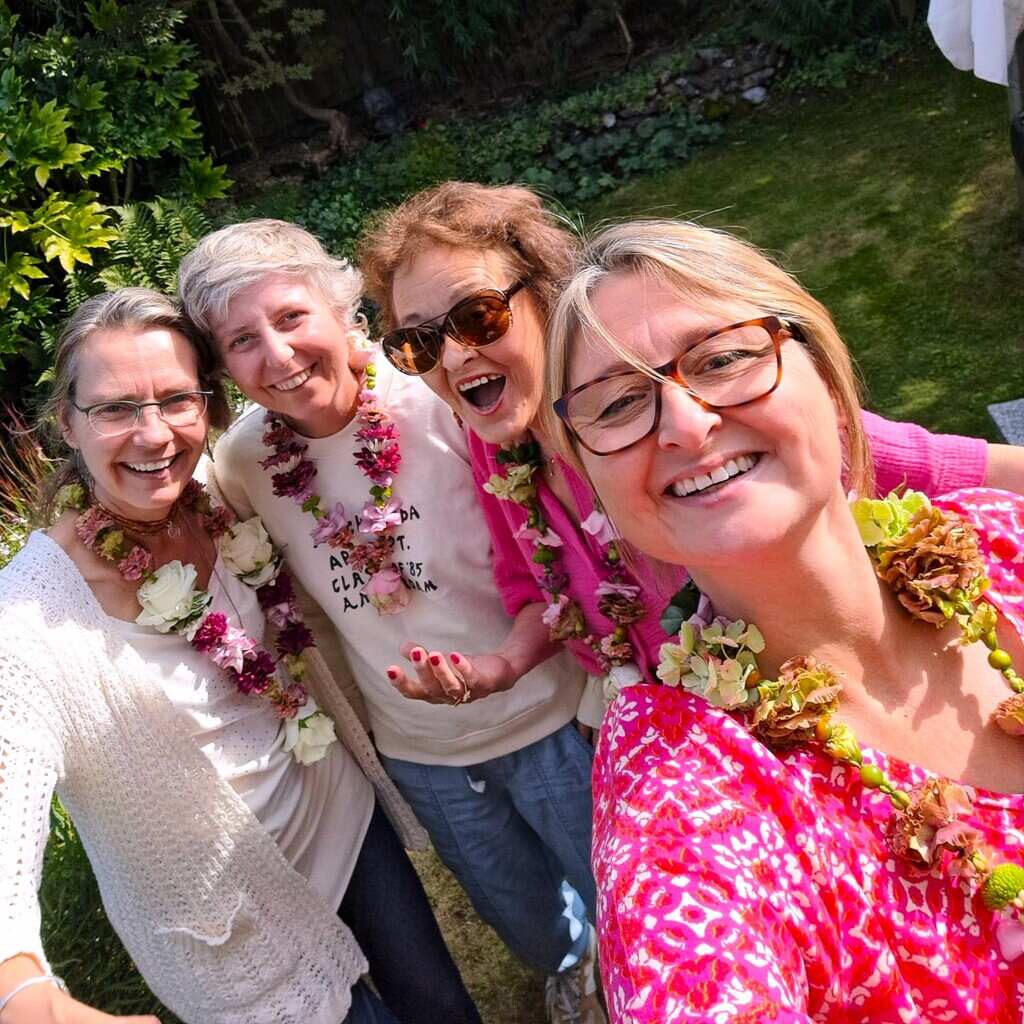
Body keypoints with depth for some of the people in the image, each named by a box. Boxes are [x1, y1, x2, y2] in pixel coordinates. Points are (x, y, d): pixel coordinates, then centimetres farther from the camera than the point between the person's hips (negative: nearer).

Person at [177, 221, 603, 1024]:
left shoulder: (444, 405, -24)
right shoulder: (244, 459, -12)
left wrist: (509, 660, -34)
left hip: (542, 718, -4)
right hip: (417, 751, 4)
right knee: (533, 930, 29)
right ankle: (574, 959, 66)